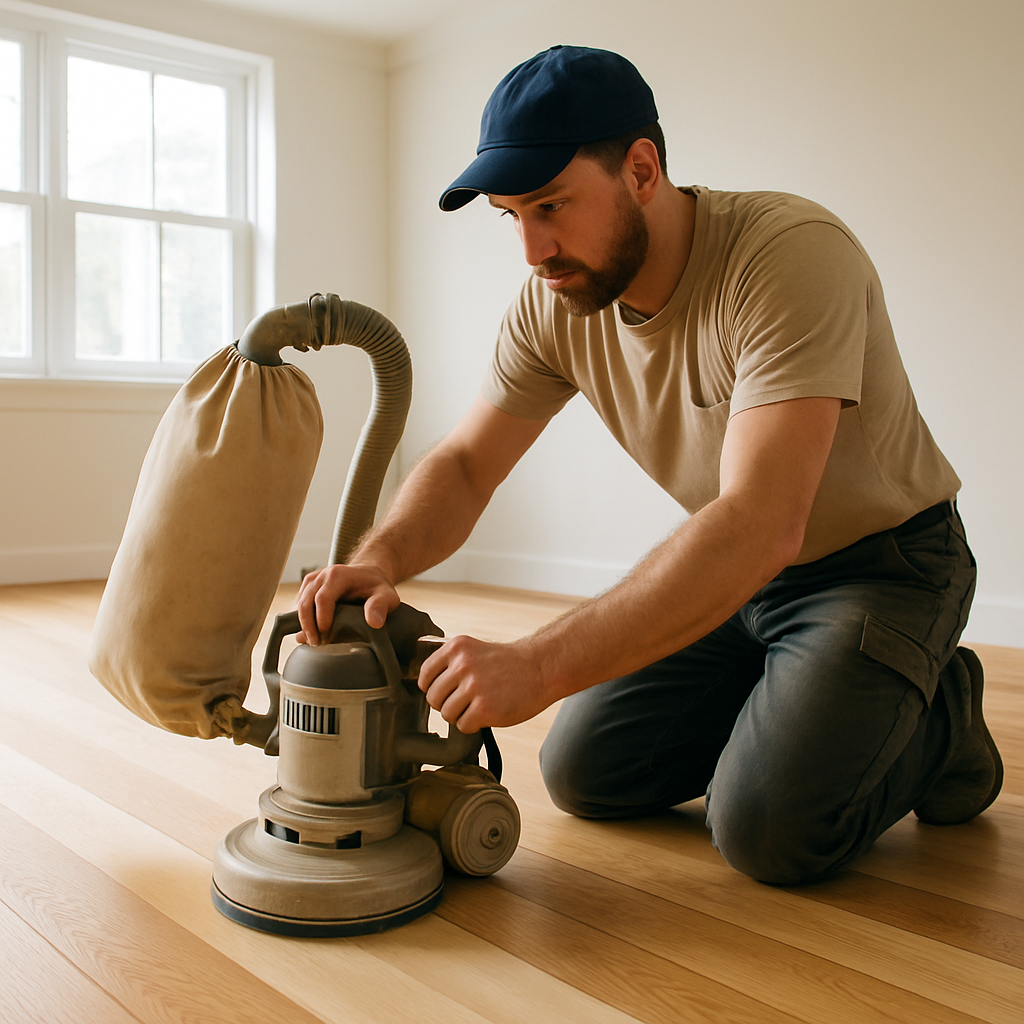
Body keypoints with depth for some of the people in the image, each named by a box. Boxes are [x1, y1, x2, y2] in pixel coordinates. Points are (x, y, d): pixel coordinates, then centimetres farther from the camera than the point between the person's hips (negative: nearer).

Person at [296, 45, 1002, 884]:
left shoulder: (793, 255, -31)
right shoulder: (555, 299, -10)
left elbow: (761, 526, -41)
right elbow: (463, 466, -6)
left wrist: (540, 666, -45)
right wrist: (378, 560, -28)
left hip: (883, 561, -6)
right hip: (740, 570, 6)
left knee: (769, 828, -22)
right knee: (584, 771, 1)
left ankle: (934, 717, 7)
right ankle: (788, 704, 21)